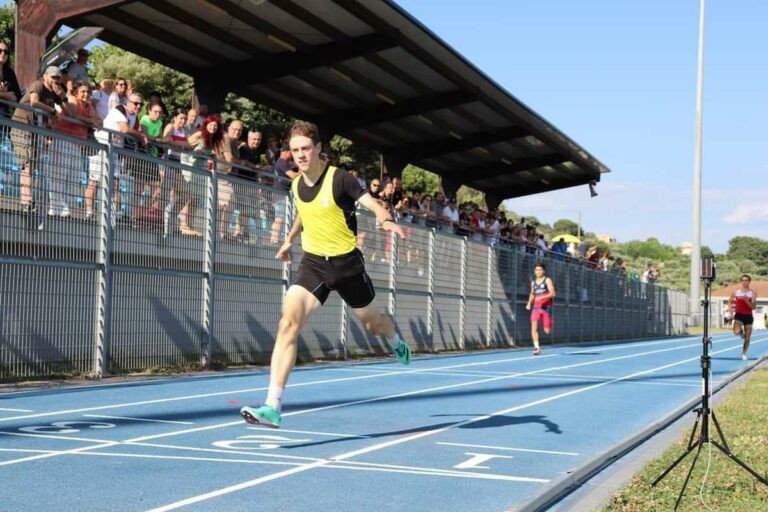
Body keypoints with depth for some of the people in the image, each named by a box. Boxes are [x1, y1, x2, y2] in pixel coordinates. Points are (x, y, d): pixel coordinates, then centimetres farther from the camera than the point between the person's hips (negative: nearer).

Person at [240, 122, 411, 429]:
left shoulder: (339, 179, -15)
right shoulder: (296, 185, 2)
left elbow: (374, 205, -21)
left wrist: (386, 220, -42)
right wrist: (290, 240, 33)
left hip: (346, 262, -3)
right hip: (313, 262, 3)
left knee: (371, 322, 17)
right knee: (289, 321, -18)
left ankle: (397, 342, 59)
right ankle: (272, 407, -22)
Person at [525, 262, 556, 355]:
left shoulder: (547, 280, -2)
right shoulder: (533, 282, 11)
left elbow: (552, 293, -12)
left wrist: (542, 297, -25)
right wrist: (529, 303, 11)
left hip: (546, 307, -3)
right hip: (536, 307, 3)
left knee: (547, 331, 1)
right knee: (534, 326, -19)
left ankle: (549, 325, 38)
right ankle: (536, 347, -19)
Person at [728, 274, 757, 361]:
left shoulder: (752, 293, -5)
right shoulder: (736, 292, -1)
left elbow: (753, 307, -12)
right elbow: (730, 302, 11)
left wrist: (746, 300, -27)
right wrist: (731, 312, 0)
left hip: (748, 316, 0)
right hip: (739, 315, 0)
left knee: (747, 338, 4)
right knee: (736, 332, -26)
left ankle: (744, 353, 23)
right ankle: (741, 331, 12)